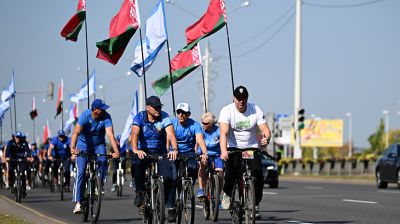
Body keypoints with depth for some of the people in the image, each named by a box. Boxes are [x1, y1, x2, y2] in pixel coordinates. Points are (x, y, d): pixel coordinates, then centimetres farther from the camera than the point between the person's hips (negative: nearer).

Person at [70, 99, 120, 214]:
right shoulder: (85, 116, -26)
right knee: (81, 172, -12)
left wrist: (116, 151, -44)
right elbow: (76, 132, -37)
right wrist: (73, 147, -54)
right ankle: (77, 202, -8)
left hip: (98, 145, 2)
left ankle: (99, 184, -4)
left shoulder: (106, 117, -21)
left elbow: (110, 135, -30)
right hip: (83, 145, -2)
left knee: (103, 161, -29)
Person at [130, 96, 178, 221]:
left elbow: (171, 134, -21)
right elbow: (134, 133, -25)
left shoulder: (164, 117, -9)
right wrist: (135, 150, -44)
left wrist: (174, 149, -40)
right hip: (144, 152, -1)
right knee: (138, 163, -35)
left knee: (169, 178, -17)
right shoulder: (139, 117, -10)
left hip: (160, 153, 1)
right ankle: (139, 193, -16)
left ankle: (171, 207, -4)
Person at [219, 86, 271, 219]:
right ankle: (227, 194, 9)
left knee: (258, 174, -17)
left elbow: (265, 129, -14)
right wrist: (223, 151, -42)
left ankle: (256, 205, 1)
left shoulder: (256, 110, -7)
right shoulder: (226, 111, -14)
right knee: (231, 172, -24)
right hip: (233, 148, -2)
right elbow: (224, 133, -26)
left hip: (251, 147, 2)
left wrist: (266, 138, -39)